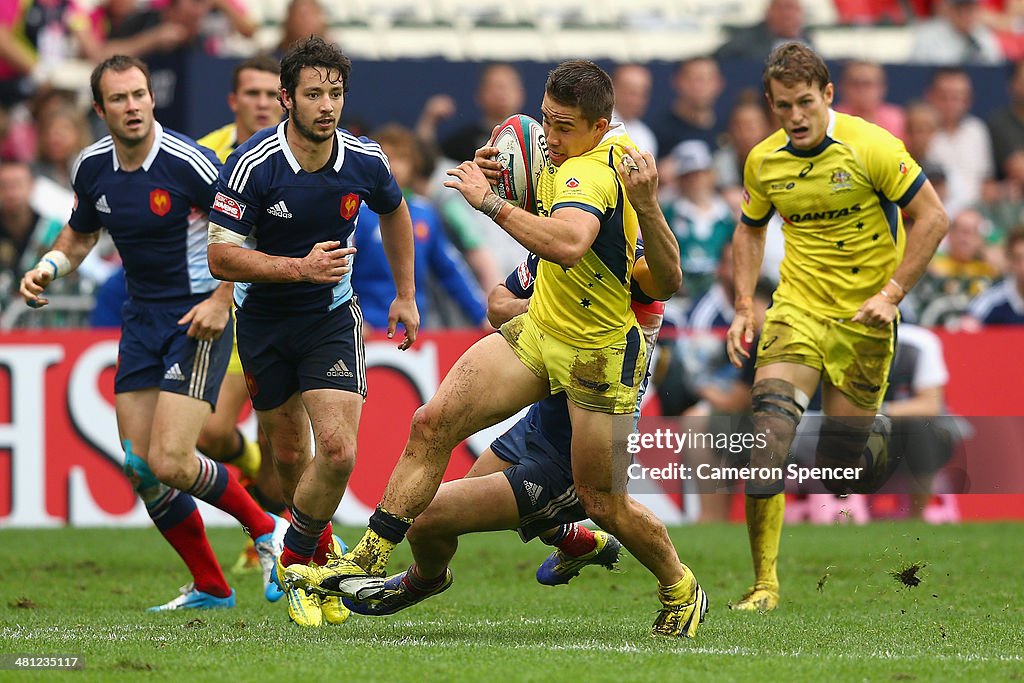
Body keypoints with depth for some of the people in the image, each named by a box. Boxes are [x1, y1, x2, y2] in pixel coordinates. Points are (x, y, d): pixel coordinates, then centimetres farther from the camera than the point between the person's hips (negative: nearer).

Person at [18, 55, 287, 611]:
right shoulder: (92, 168, 2)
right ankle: (209, 588, 15)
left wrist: (222, 299, -16)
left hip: (198, 319, -6)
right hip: (141, 320, 7)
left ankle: (267, 530, 9)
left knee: (170, 464, -16)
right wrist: (47, 269, 2)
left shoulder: (188, 163, -17)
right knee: (140, 467, 1)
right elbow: (81, 234, 21)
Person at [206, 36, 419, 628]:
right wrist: (301, 267, -30)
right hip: (265, 319, -1)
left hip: (332, 318, 1)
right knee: (289, 454, 9)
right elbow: (221, 257, -20)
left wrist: (406, 295, 15)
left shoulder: (365, 161, -11)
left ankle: (299, 558, 8)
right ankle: (317, 544, 36)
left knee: (338, 451, -15)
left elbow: (394, 212, 13)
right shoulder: (254, 165, -21)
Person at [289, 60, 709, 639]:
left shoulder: (588, 173, -28)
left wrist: (491, 202, -41)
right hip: (537, 330, 9)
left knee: (604, 504, 2)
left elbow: (569, 242, -50)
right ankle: (368, 563, -1)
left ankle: (682, 591, 29)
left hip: (599, 355, -9)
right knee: (432, 424, -4)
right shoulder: (615, 144, -1)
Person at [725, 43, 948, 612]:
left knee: (840, 469, 1)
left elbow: (932, 218, -10)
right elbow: (750, 229, 19)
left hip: (863, 318, -2)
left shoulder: (870, 147, -14)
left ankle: (878, 433, 40)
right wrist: (745, 306, 7)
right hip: (797, 309, 3)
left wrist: (891, 294, -16)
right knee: (767, 434, -20)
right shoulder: (764, 162, 0)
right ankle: (765, 582, -14)